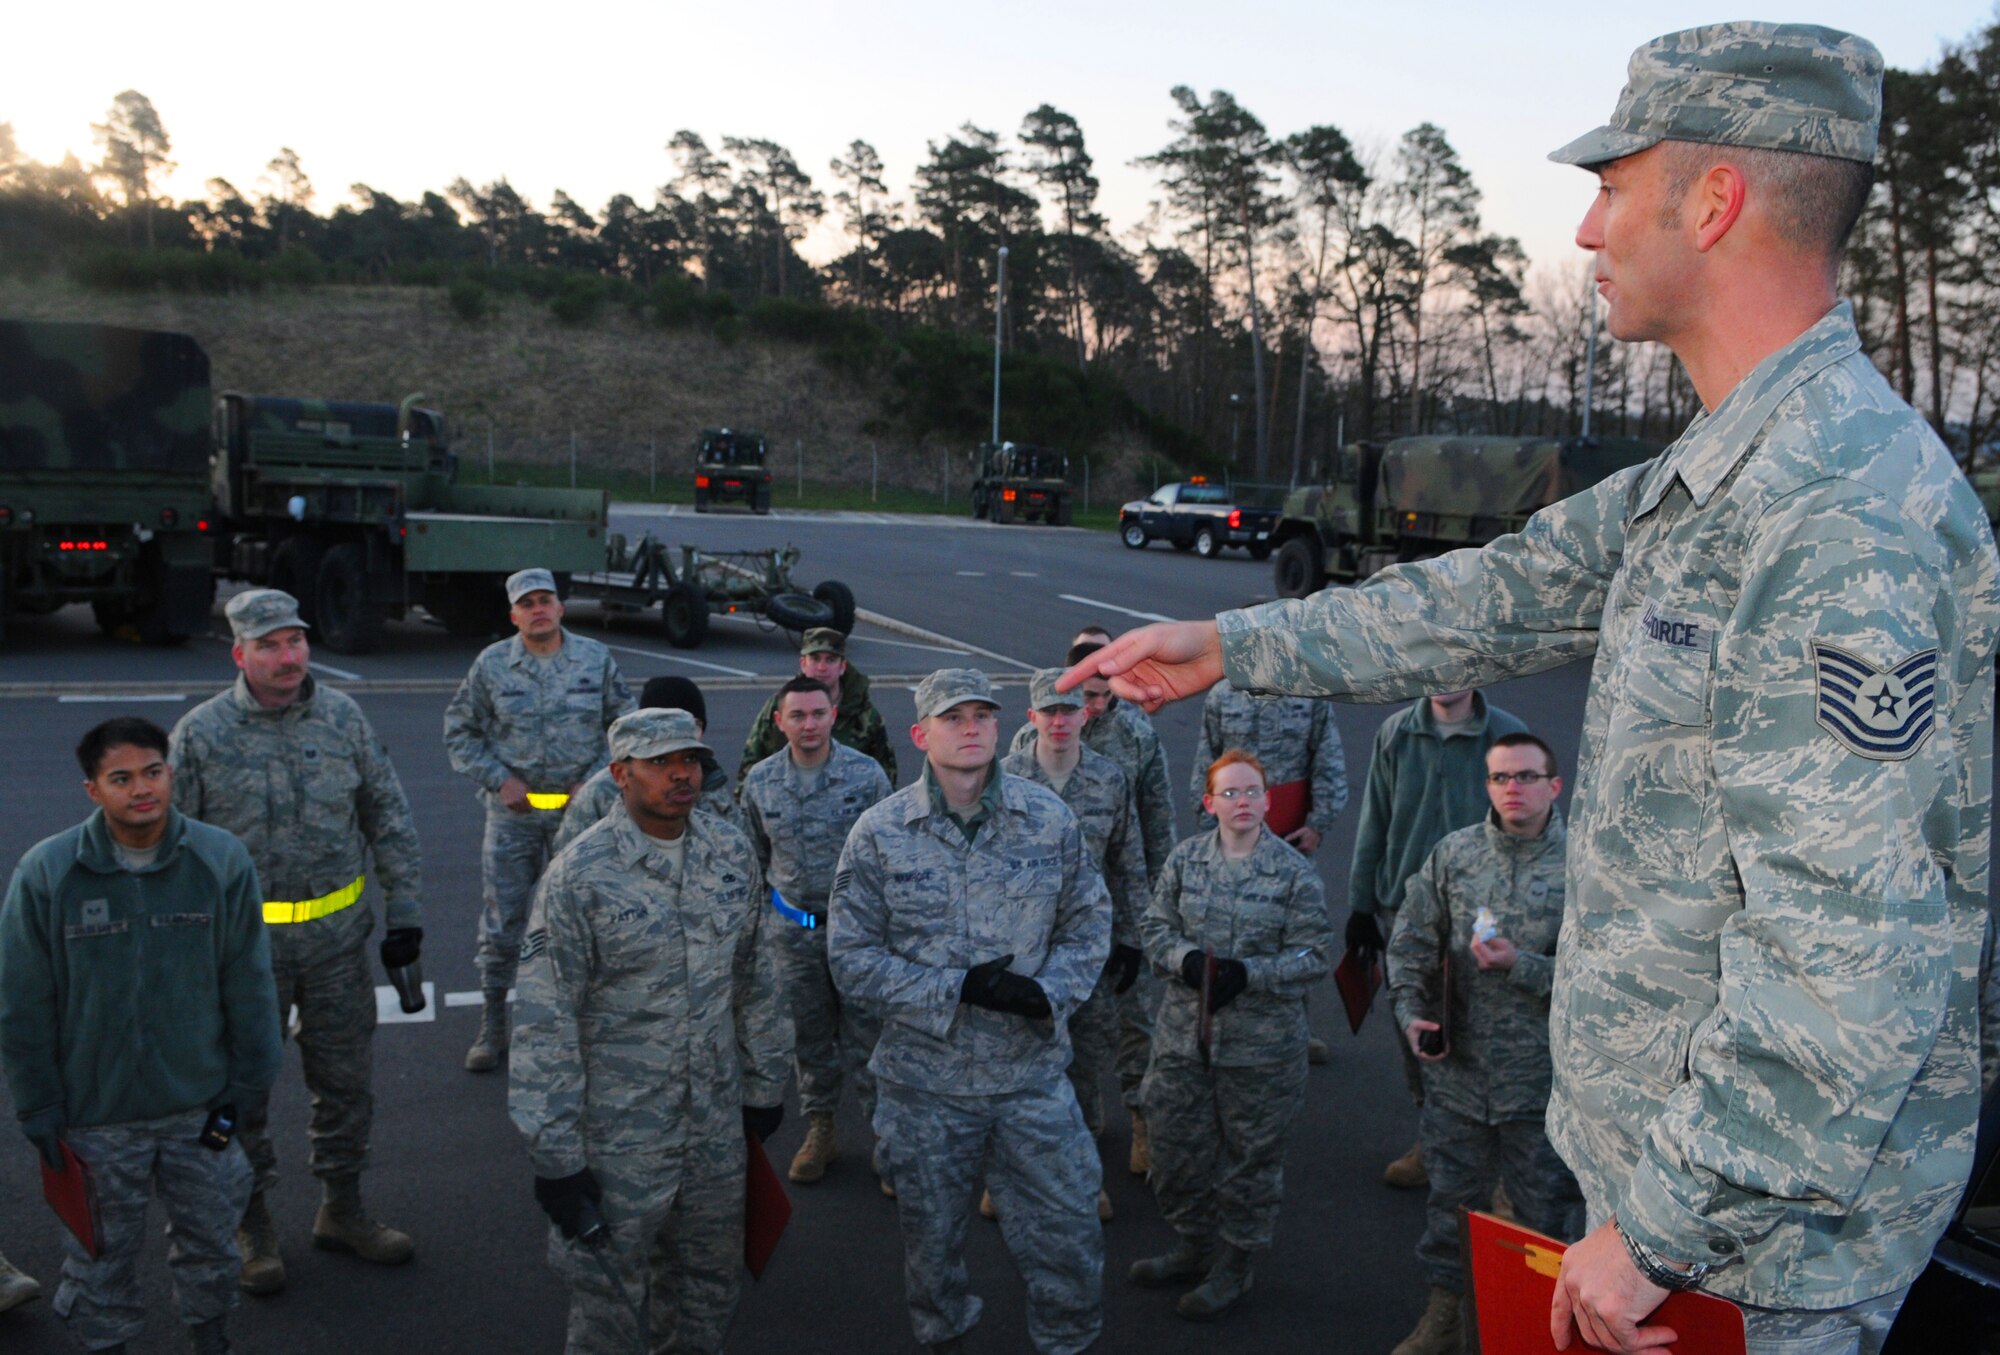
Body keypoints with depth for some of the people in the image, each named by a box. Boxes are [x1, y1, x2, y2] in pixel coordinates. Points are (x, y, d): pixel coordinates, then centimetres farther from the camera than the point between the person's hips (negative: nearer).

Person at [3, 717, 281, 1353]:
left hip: (200, 1107, 2)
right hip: (95, 1118, -1)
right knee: (102, 1255, 15)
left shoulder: (222, 860, -9)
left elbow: (249, 985, -1)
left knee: (210, 1241, 19)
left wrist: (247, 1085, -1)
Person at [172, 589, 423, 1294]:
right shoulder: (201, 732, -8)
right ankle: (254, 1229, 27)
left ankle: (341, 1212, 31)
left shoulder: (344, 718, 0)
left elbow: (390, 820, 6)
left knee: (346, 1081, 13)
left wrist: (405, 911, 3)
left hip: (337, 937, 3)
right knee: (242, 1087, 10)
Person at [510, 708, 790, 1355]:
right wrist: (555, 1157, -13)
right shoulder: (579, 875, -16)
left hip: (716, 1125, 5)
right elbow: (546, 1025, -14)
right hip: (618, 1135, -5)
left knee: (710, 1278, 20)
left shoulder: (732, 853, 0)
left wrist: (764, 1083, 14)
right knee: (606, 1287, 10)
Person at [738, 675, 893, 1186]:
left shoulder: (866, 774, -8)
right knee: (808, 1035, 14)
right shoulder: (760, 781, 0)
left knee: (865, 1034, 0)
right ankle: (819, 1130, 30)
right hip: (794, 927, 3)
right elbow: (755, 856, 13)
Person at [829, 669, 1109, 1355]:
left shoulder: (1049, 817, -4)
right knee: (932, 1239, 18)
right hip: (924, 1078, -1)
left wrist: (1050, 991, -14)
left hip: (1033, 1072, 1)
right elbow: (852, 958, -8)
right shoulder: (879, 833, -9)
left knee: (1065, 1235, 9)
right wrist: (958, 988, -18)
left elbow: (1087, 924, 5)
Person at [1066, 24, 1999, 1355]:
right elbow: (1505, 596, 14)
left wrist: (1656, 1231, -23)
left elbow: (1851, 966, -29)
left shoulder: (1847, 511, -27)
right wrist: (1233, 644, 15)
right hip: (1673, 1145, 9)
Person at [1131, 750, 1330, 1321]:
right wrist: (1186, 960, -14)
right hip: (1184, 1033, 3)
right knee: (1176, 1146, 14)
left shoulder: (1295, 872, -8)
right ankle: (1193, 1246, 37)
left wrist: (1249, 974, -20)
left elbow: (1312, 956, -8)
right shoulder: (1185, 858, 1)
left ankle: (1234, 1267, 28)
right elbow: (1154, 924, 5)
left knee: (1251, 1157, 8)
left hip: (1262, 1044, -3)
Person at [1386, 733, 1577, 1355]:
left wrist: (1521, 965, -22)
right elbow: (1410, 942, 6)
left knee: (1541, 1205, 12)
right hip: (1457, 1066, 3)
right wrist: (1411, 1011, -7)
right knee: (1452, 1195, 16)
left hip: (1542, 1075, -3)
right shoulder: (1453, 854, 2)